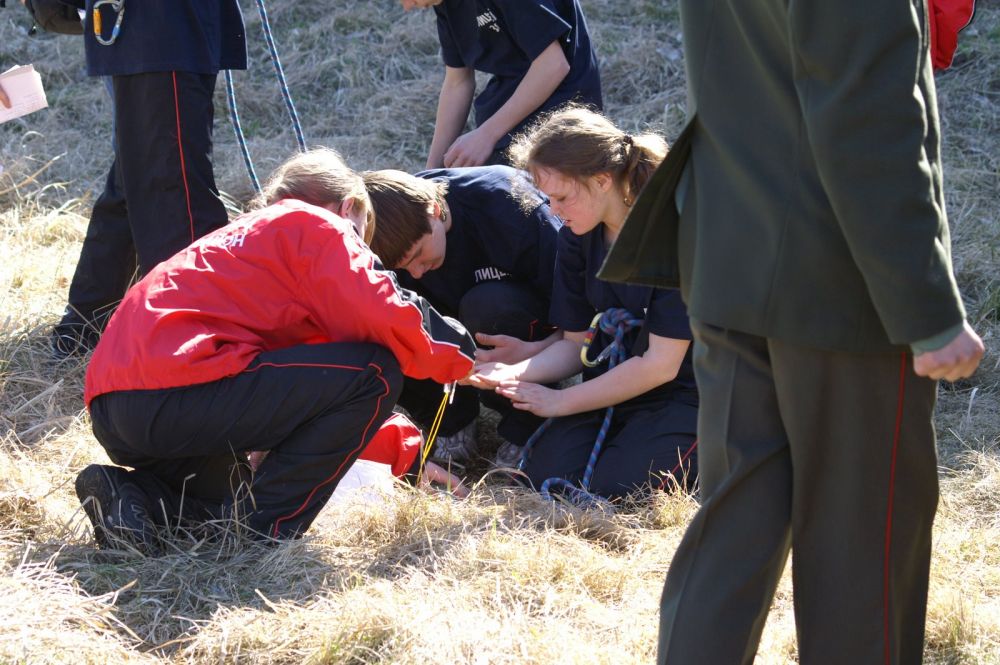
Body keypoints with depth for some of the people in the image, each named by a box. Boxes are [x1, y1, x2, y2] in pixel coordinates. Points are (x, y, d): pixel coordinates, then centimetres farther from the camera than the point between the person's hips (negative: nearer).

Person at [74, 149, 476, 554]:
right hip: (175, 393, -10)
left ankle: (128, 494, 6)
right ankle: (264, 528, -6)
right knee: (372, 372, -6)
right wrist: (454, 358, 13)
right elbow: (381, 319, -8)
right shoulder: (316, 225, 7)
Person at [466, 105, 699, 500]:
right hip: (616, 386, 5)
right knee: (546, 473, -19)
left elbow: (661, 364, -20)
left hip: (685, 392, -5)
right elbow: (575, 343, 6)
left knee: (614, 484, -26)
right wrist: (514, 374, -16)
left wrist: (560, 401, -13)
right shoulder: (577, 235, 1)